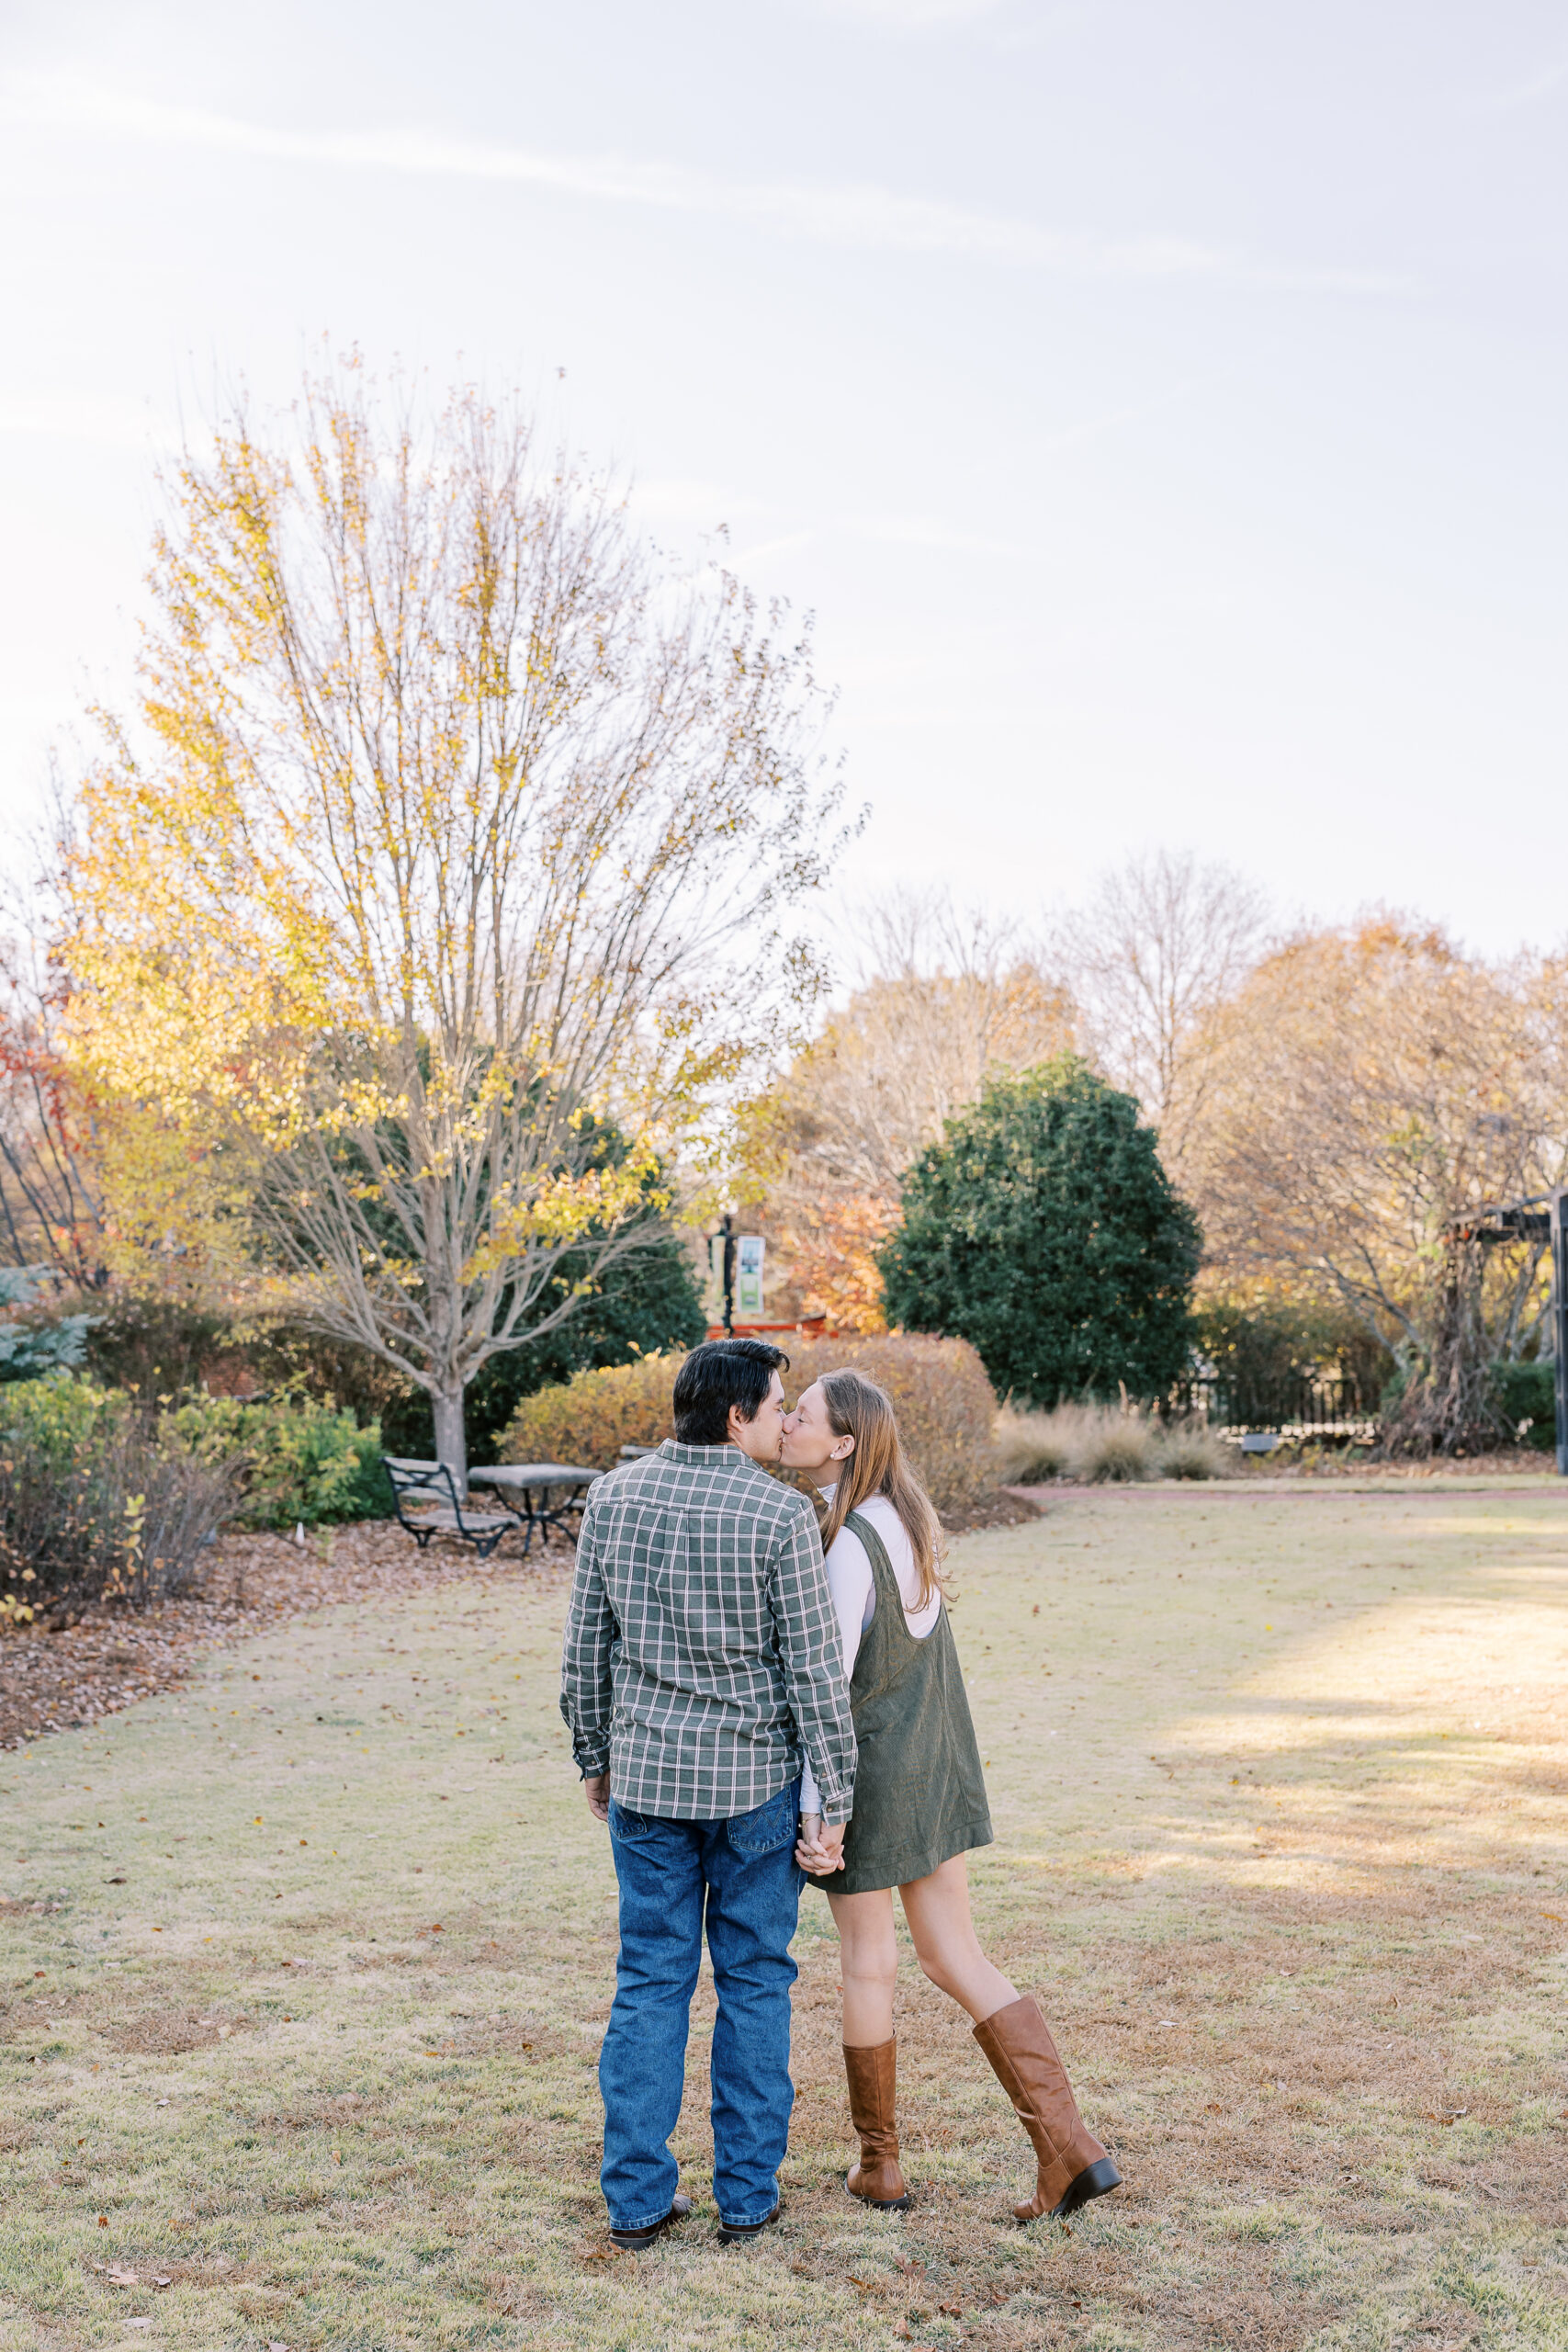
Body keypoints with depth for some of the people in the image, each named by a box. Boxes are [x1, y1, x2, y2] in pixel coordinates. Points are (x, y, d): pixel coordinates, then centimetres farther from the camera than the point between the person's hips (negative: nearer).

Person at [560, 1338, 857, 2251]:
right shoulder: (780, 1514, -14)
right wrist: (836, 1797, -6)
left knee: (652, 1981, 11)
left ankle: (638, 2194, 14)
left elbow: (586, 1649, 4)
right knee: (754, 1982, 10)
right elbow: (816, 1669, -13)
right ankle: (747, 2193, 17)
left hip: (646, 1774, 3)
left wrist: (595, 1756, 16)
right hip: (754, 1779, -3)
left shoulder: (615, 1496, -1)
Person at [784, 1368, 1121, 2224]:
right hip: (937, 1765, 8)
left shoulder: (846, 1543, -21)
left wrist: (815, 1810, -21)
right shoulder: (907, 1519, 6)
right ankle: (1070, 2146, 6)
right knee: (957, 1959, 11)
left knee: (867, 1962, 9)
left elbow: (830, 1684, -22)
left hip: (869, 1769, -8)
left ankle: (878, 2166, 23)